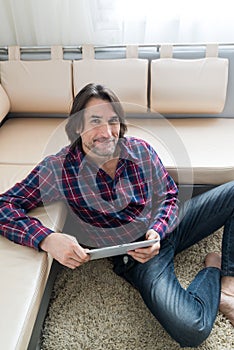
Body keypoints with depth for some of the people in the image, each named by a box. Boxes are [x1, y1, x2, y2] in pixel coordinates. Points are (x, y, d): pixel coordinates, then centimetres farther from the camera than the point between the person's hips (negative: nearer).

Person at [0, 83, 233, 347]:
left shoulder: (141, 150, -9)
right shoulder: (58, 169, -18)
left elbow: (169, 196, 2)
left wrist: (157, 230, -18)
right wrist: (47, 239, -34)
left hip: (167, 226, 5)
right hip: (137, 257, -4)